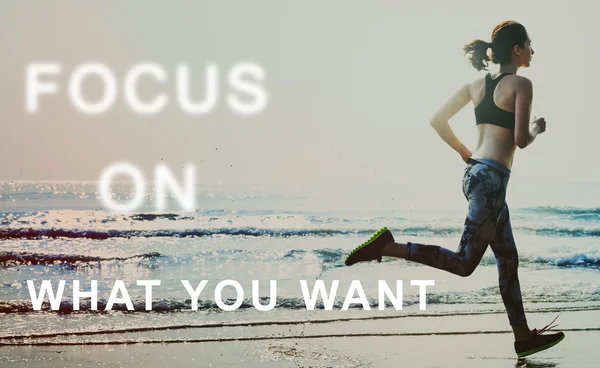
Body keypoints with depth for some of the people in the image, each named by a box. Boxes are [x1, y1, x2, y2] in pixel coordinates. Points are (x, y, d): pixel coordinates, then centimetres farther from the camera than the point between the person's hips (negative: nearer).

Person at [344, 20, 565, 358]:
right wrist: (538, 129, 9)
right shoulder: (521, 84, -8)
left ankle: (524, 337, 22)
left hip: (475, 172, 9)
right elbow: (521, 140, -13)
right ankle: (387, 246, -15)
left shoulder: (476, 86, 13)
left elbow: (438, 121, 12)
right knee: (464, 262, -7)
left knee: (508, 259, 15)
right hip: (491, 177, -9)